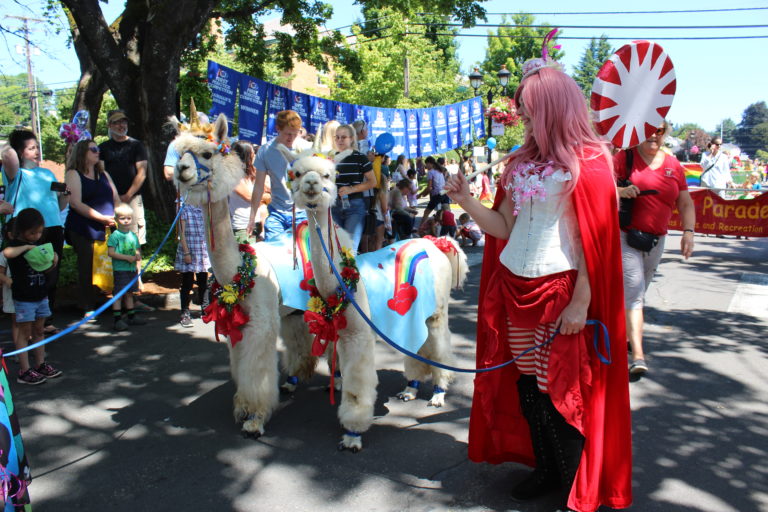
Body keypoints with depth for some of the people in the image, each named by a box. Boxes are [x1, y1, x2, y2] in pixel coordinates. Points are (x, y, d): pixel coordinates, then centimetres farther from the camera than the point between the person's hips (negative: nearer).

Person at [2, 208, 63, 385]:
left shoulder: (39, 243, 7)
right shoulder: (15, 244, -13)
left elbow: (46, 268, 19)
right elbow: (7, 253, -40)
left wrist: (53, 258, -1)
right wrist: (26, 247, -31)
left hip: (41, 296, 7)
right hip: (24, 298, -7)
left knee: (38, 331, 15)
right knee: (24, 333, 0)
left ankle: (41, 365, 25)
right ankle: (24, 371, 6)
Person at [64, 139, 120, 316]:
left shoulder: (103, 174, 19)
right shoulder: (73, 174, 0)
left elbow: (116, 199, 17)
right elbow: (76, 203, -11)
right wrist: (102, 218, -16)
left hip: (107, 228, 5)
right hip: (83, 231, -5)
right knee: (87, 268, -2)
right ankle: (89, 308, 6)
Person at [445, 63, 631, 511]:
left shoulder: (587, 163, -8)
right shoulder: (521, 163, 10)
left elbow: (594, 239, -12)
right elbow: (506, 228, 10)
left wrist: (581, 302, -15)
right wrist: (467, 202, -2)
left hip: (560, 292, -6)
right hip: (515, 288, 6)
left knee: (562, 391, 4)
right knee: (527, 387, 13)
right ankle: (546, 470, 32)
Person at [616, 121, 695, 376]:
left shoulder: (674, 166, 9)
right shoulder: (624, 158, -4)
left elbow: (686, 204, 12)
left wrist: (688, 231, -1)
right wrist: (620, 191, -28)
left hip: (656, 240, 5)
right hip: (625, 237, -5)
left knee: (637, 295, 15)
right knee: (634, 295, -13)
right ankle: (638, 357, -16)